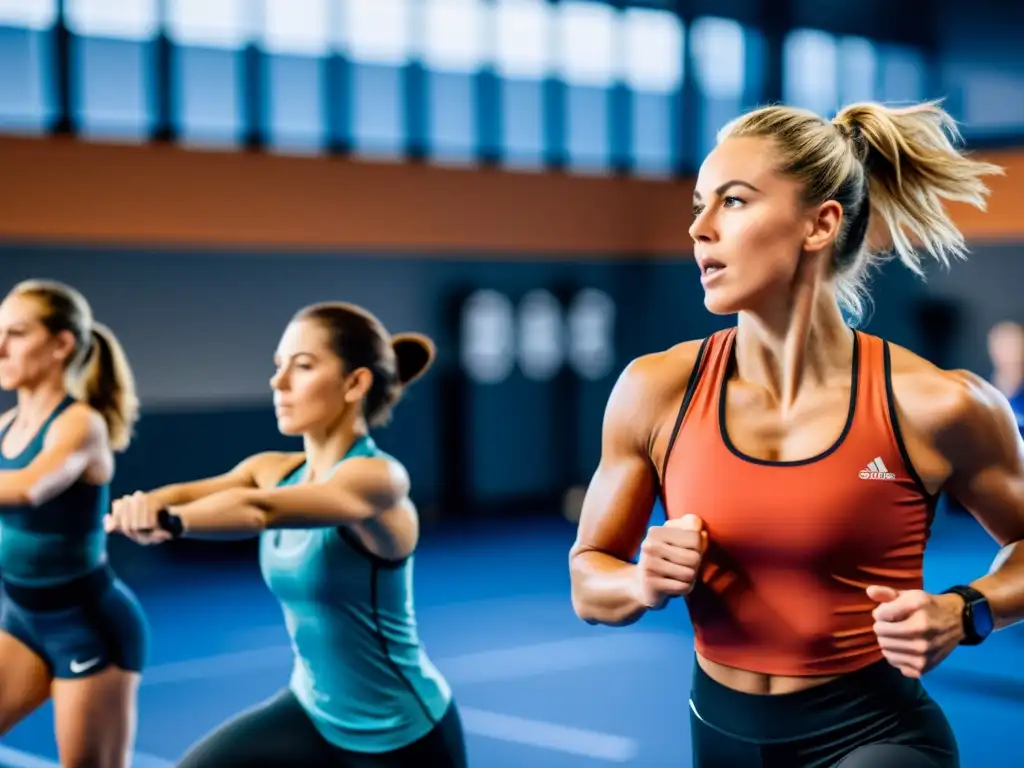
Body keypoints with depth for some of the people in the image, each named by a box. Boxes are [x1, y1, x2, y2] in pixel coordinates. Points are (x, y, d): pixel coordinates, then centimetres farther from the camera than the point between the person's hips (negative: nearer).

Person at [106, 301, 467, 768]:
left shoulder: (378, 477, -22)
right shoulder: (273, 471, -1)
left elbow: (261, 510, -41)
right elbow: (191, 492, -22)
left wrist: (167, 519, -55)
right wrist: (146, 504, -44)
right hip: (311, 712, 7)